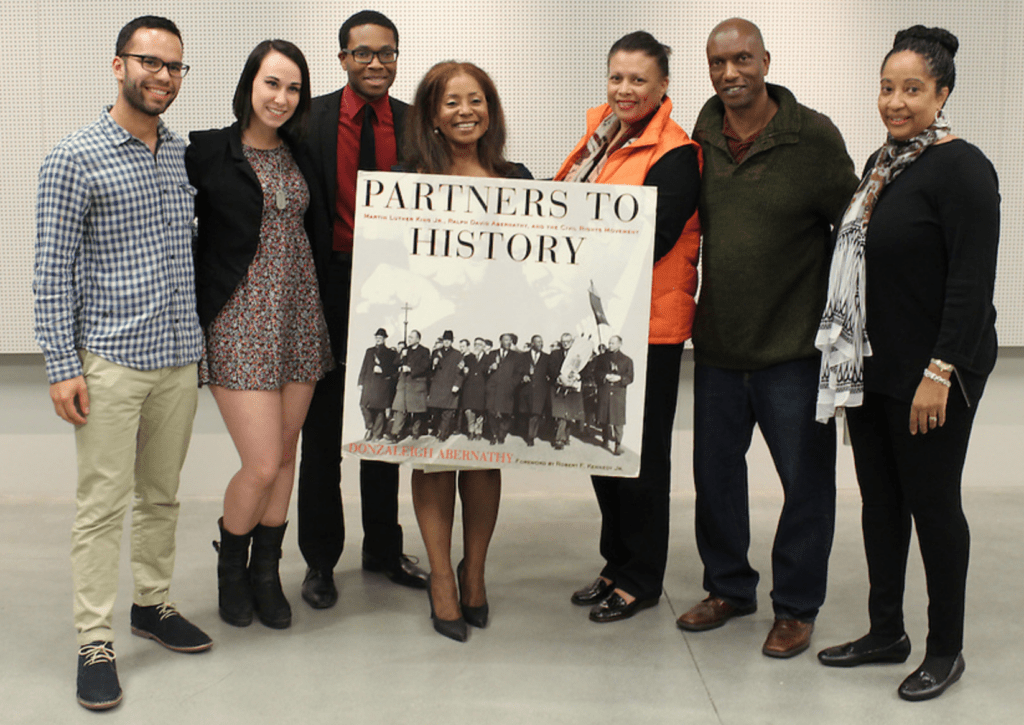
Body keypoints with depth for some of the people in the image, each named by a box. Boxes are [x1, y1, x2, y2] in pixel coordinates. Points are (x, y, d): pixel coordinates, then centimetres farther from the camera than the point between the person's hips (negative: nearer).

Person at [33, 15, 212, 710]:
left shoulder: (183, 152, 11)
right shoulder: (76, 157, -6)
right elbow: (53, 269, -8)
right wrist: (63, 366, -12)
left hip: (179, 356, 6)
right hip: (110, 359, -5)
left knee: (162, 495, 15)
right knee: (104, 504, 0)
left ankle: (153, 604, 31)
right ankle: (95, 641, 12)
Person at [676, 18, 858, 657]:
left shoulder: (814, 137, -8)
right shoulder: (700, 138, 3)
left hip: (794, 347, -4)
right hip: (717, 343, 4)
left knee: (806, 480, 7)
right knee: (715, 472, 14)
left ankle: (797, 607, 25)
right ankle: (729, 587, 34)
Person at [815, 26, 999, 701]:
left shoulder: (961, 167, -13)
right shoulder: (882, 162, 12)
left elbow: (972, 283, -17)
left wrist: (940, 373, -21)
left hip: (933, 373, -8)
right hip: (873, 367, 8)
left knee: (932, 504, 3)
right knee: (879, 499, 14)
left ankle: (946, 649, 21)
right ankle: (887, 631, 29)